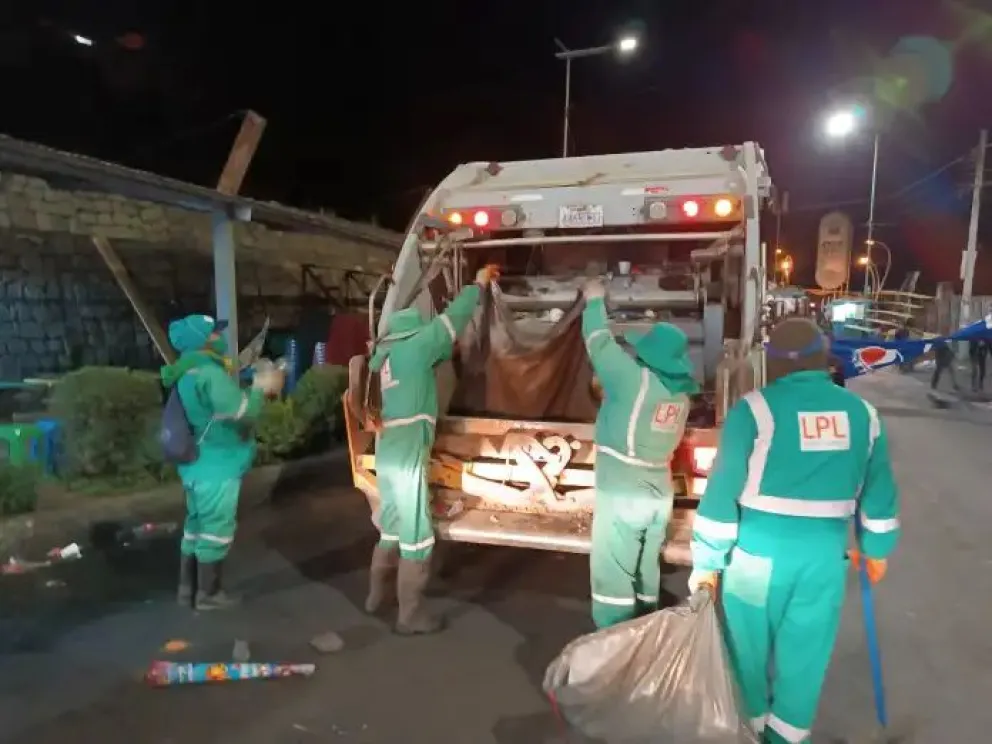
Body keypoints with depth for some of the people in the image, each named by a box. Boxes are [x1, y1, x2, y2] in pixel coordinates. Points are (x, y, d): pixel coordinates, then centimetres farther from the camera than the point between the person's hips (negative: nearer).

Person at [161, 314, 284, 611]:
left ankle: (188, 588, 28)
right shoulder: (209, 373, -21)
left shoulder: (188, 372, 12)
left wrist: (256, 389, 13)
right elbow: (240, 412, -24)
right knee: (215, 530, 2)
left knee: (197, 525, 18)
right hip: (216, 467, -10)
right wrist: (261, 388, -11)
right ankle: (208, 593, 14)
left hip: (197, 464, 10)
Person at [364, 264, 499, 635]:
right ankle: (411, 615, 9)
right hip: (407, 457, -9)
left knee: (392, 526, 21)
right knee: (416, 534, 0)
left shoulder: (388, 356, 15)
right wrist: (478, 285, 7)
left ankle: (376, 594, 35)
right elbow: (450, 319, -3)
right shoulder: (412, 348, -8)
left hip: (389, 453, 9)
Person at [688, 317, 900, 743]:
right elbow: (879, 491, 12)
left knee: (749, 648, 16)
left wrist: (706, 563, -6)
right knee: (805, 653, 18)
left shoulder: (755, 409, -12)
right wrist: (877, 548, 26)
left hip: (760, 551, -3)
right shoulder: (862, 412, 2)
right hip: (824, 554, 4)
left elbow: (723, 491, -13)